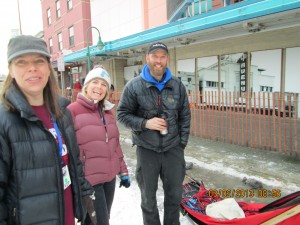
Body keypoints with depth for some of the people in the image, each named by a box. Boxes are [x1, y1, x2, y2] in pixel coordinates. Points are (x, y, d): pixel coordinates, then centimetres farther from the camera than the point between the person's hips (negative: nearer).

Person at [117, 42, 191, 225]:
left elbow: (185, 116, 7)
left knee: (175, 194, 18)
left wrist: (182, 143, 3)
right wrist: (145, 123, -18)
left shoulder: (177, 85, 1)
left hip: (173, 148, 3)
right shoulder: (134, 85, -8)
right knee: (148, 197, 15)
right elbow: (122, 114, -3)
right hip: (147, 150, -2)